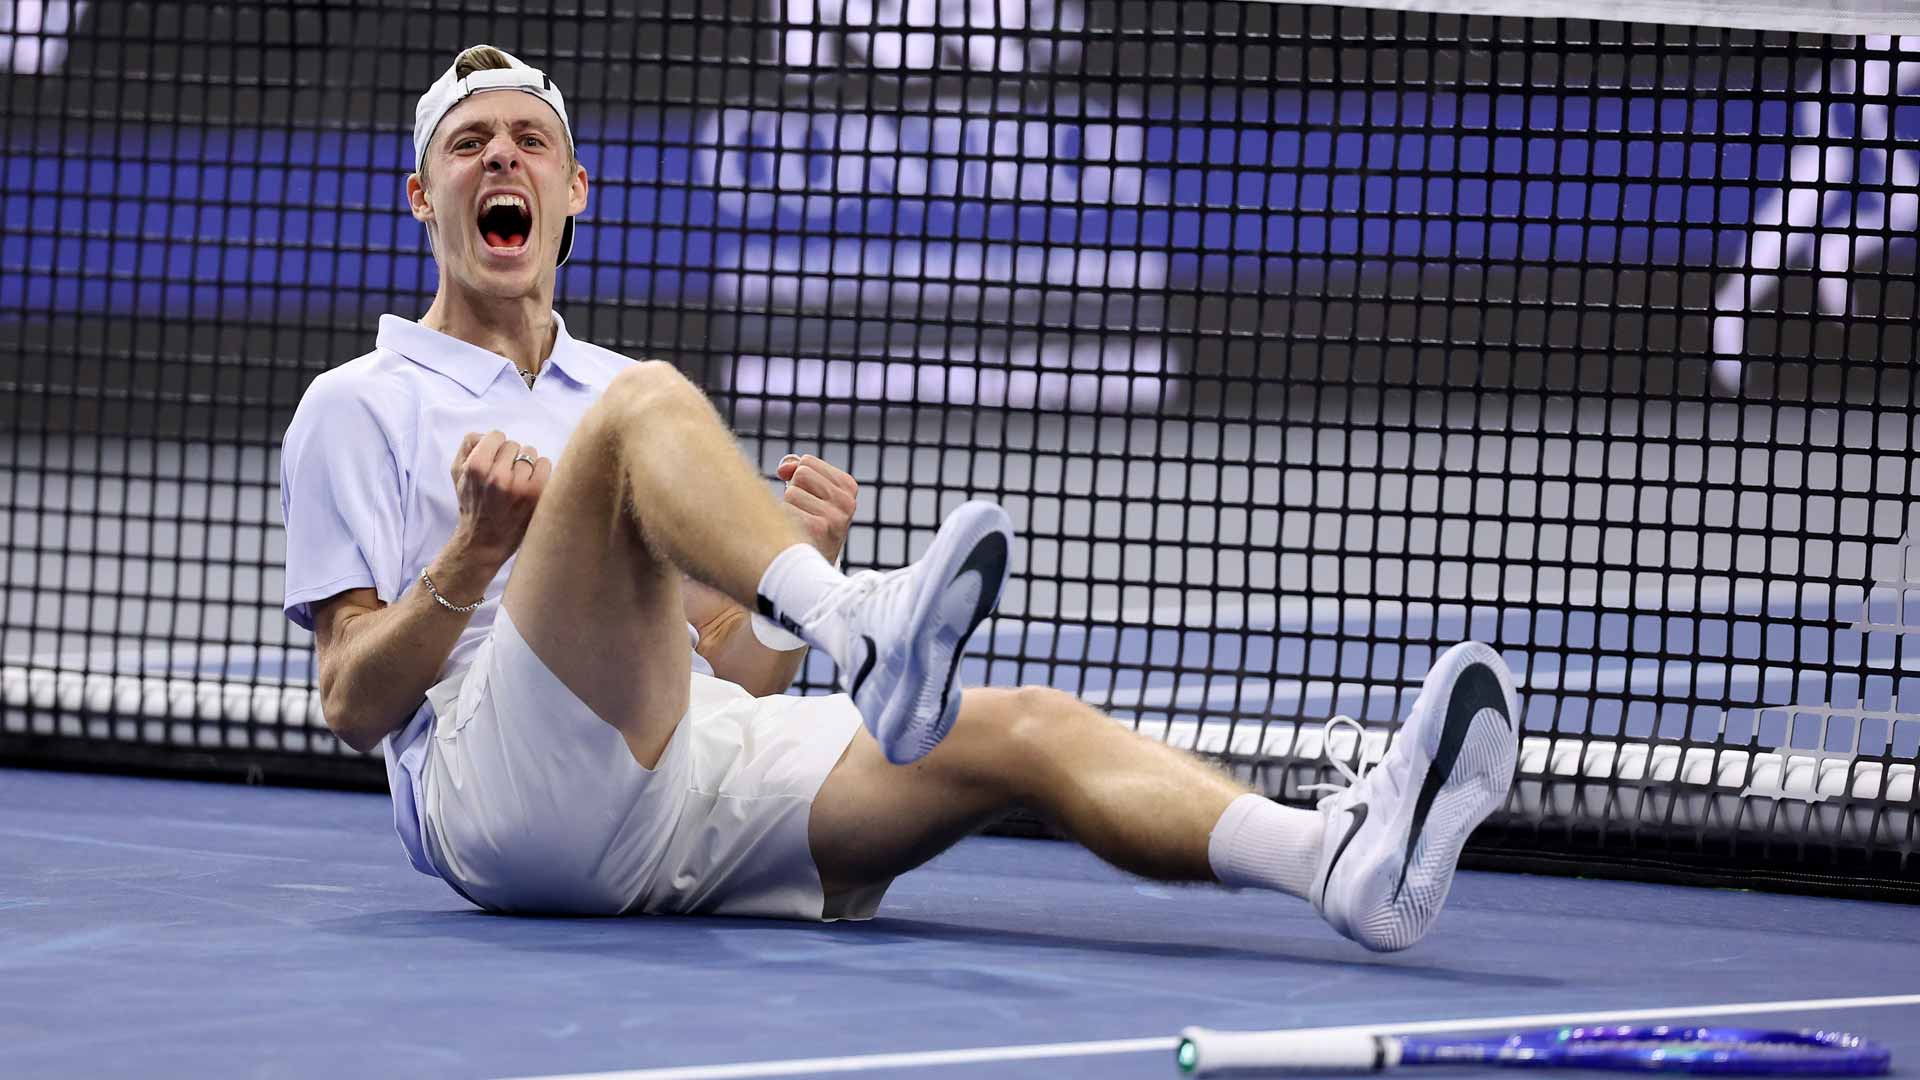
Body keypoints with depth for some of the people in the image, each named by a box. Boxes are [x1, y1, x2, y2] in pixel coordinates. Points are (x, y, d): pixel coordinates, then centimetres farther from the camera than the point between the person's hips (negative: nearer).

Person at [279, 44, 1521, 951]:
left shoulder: (621, 397, 33)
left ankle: (1345, 856, -47)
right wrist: (478, 550, -9)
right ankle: (865, 635, -57)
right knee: (647, 407, -27)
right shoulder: (359, 406, 17)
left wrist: (786, 588, 5)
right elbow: (353, 705, 6)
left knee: (1024, 726, -20)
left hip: (702, 781, 5)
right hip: (499, 776, -5)